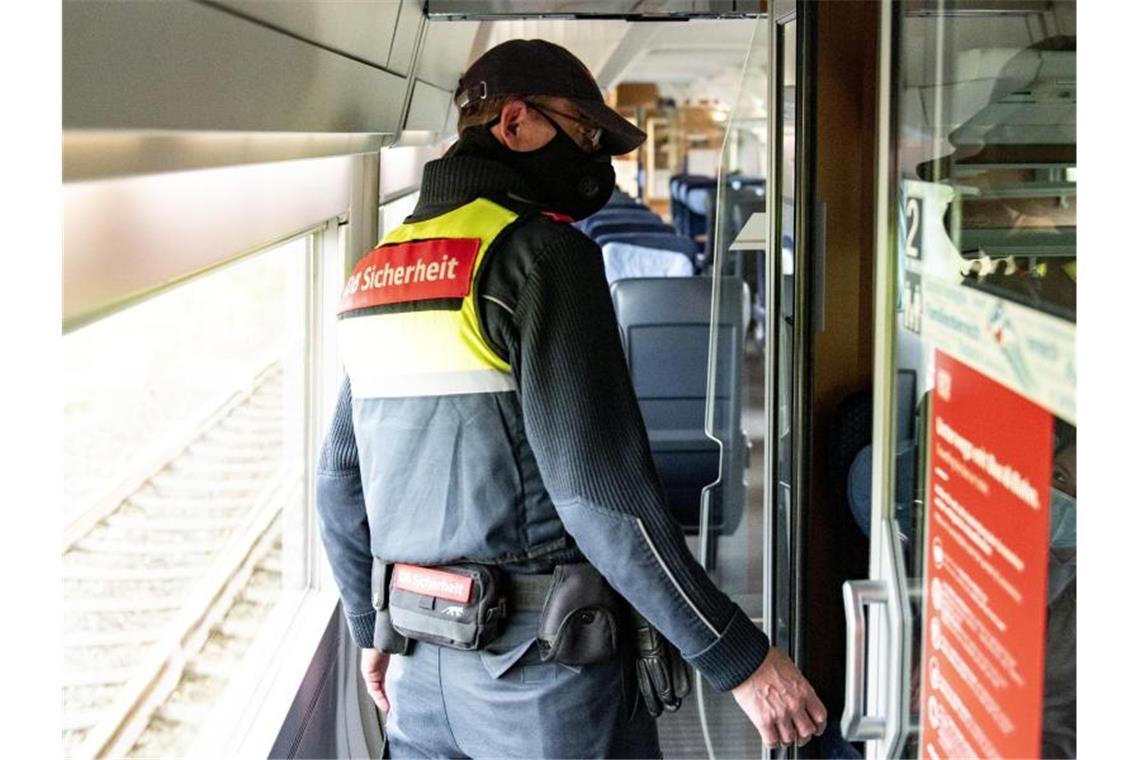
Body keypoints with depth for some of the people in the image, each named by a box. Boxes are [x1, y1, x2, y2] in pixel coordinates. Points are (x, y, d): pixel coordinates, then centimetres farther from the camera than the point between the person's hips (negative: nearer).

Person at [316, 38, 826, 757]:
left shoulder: (378, 267, 11)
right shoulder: (540, 251, -12)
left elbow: (341, 480, 16)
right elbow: (599, 487, -20)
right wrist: (740, 657, -17)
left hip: (421, 669, 7)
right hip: (541, 670, -7)